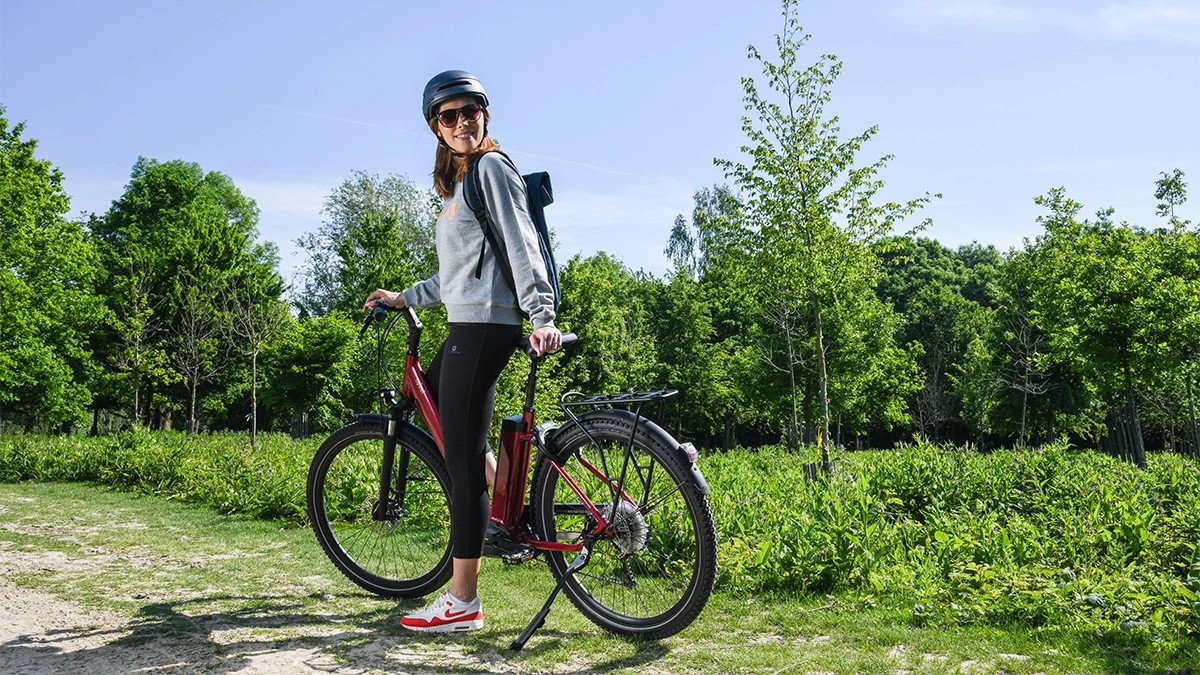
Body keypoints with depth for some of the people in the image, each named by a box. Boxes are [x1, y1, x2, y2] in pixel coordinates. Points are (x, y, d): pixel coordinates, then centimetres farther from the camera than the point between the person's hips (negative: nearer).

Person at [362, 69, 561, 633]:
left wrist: (543, 317, -25)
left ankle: (463, 602, -2)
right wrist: (403, 297, 26)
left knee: (461, 458, -9)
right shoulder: (459, 181, 23)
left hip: (484, 325, -10)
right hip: (466, 323, 10)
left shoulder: (491, 168, -5)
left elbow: (521, 246, -15)